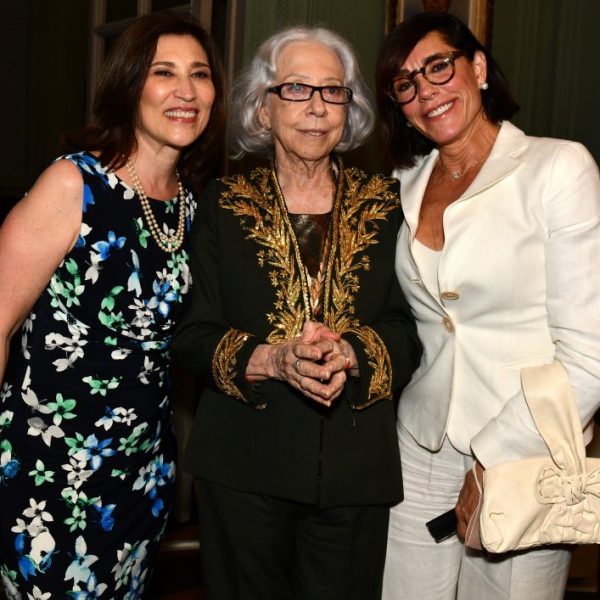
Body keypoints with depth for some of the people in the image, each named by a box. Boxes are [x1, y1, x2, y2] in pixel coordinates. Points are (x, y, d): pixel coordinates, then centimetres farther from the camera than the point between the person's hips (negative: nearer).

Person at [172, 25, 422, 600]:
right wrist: (272, 359, -19)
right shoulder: (225, 203, 2)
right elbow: (190, 336, -2)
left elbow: (411, 331, 2)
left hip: (355, 466, 1)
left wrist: (350, 354, -18)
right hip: (244, 465, 0)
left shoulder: (385, 204, 4)